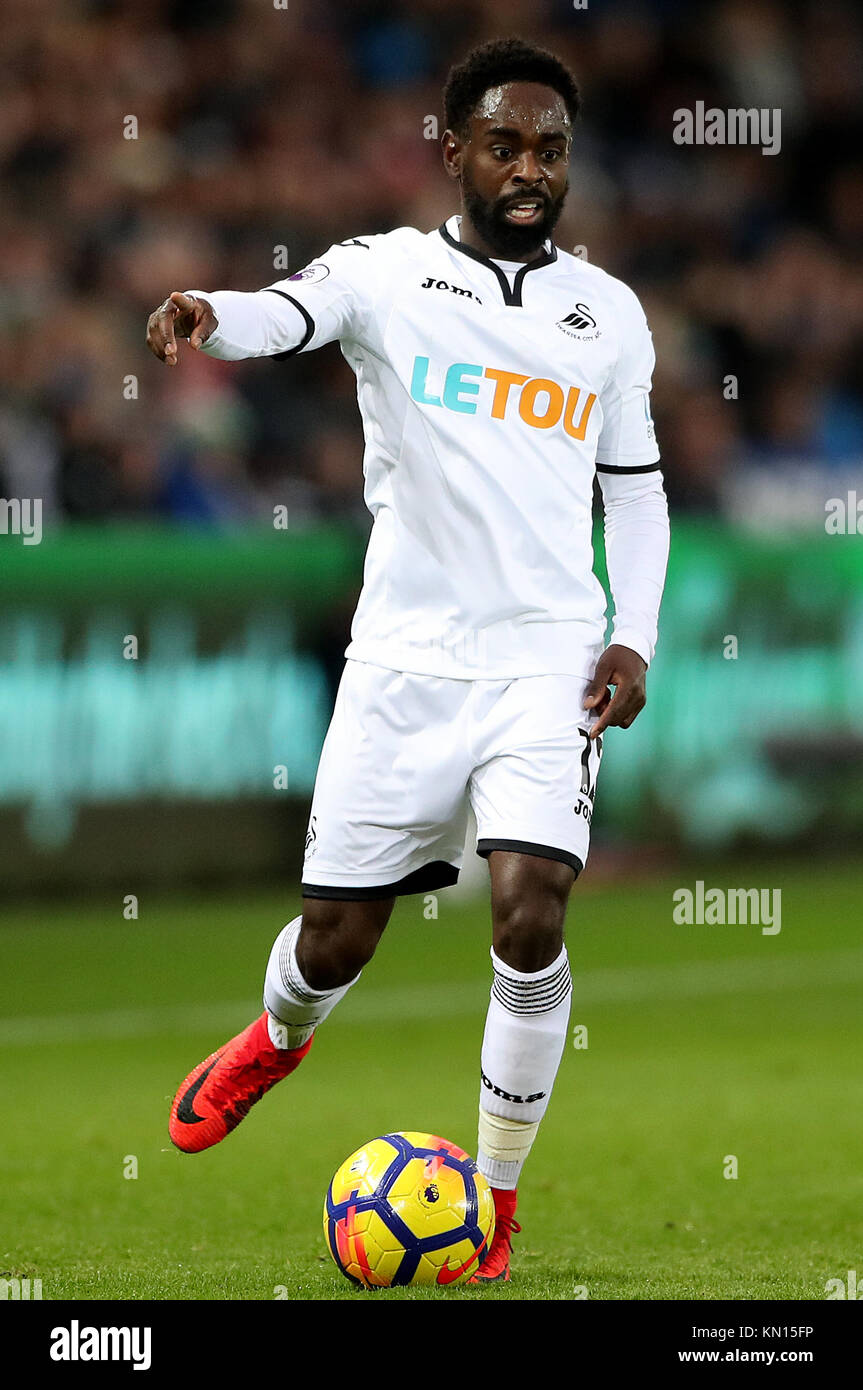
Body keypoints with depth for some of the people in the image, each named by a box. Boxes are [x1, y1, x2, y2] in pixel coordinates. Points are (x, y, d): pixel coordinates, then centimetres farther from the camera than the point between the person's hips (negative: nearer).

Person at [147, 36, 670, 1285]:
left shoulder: (608, 314, 9)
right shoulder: (390, 271, -2)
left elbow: (635, 483, 18)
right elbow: (284, 314, -23)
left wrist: (635, 638, 5)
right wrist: (207, 315, -47)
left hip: (550, 662, 1)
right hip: (406, 655, -1)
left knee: (531, 915, -18)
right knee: (335, 940, 6)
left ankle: (496, 1208, -1)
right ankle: (275, 1041, 45)